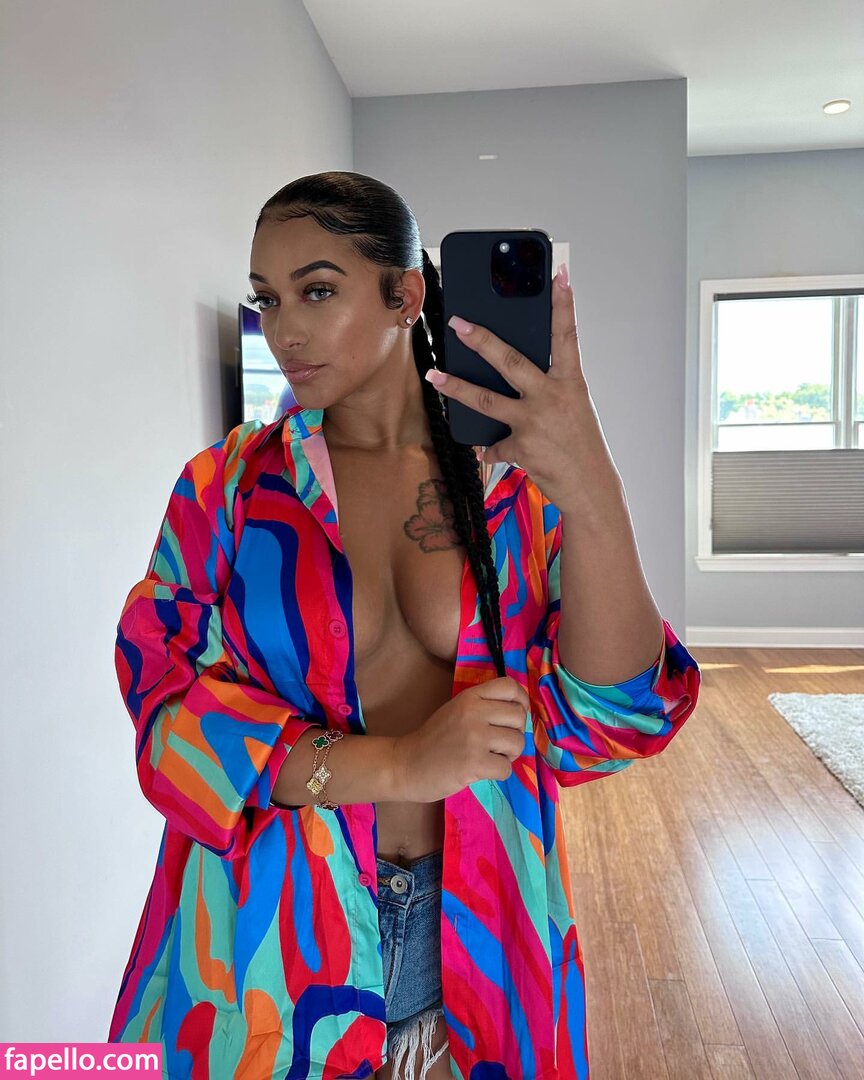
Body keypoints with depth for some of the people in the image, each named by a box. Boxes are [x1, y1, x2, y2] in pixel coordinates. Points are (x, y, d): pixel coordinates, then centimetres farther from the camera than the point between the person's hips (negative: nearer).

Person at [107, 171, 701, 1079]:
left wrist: (596, 497, -32)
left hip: (477, 925, 1)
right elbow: (168, 698, -13)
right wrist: (394, 765, -25)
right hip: (273, 929, 0)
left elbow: (609, 725, -16)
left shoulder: (516, 481, -8)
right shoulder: (229, 483, -6)